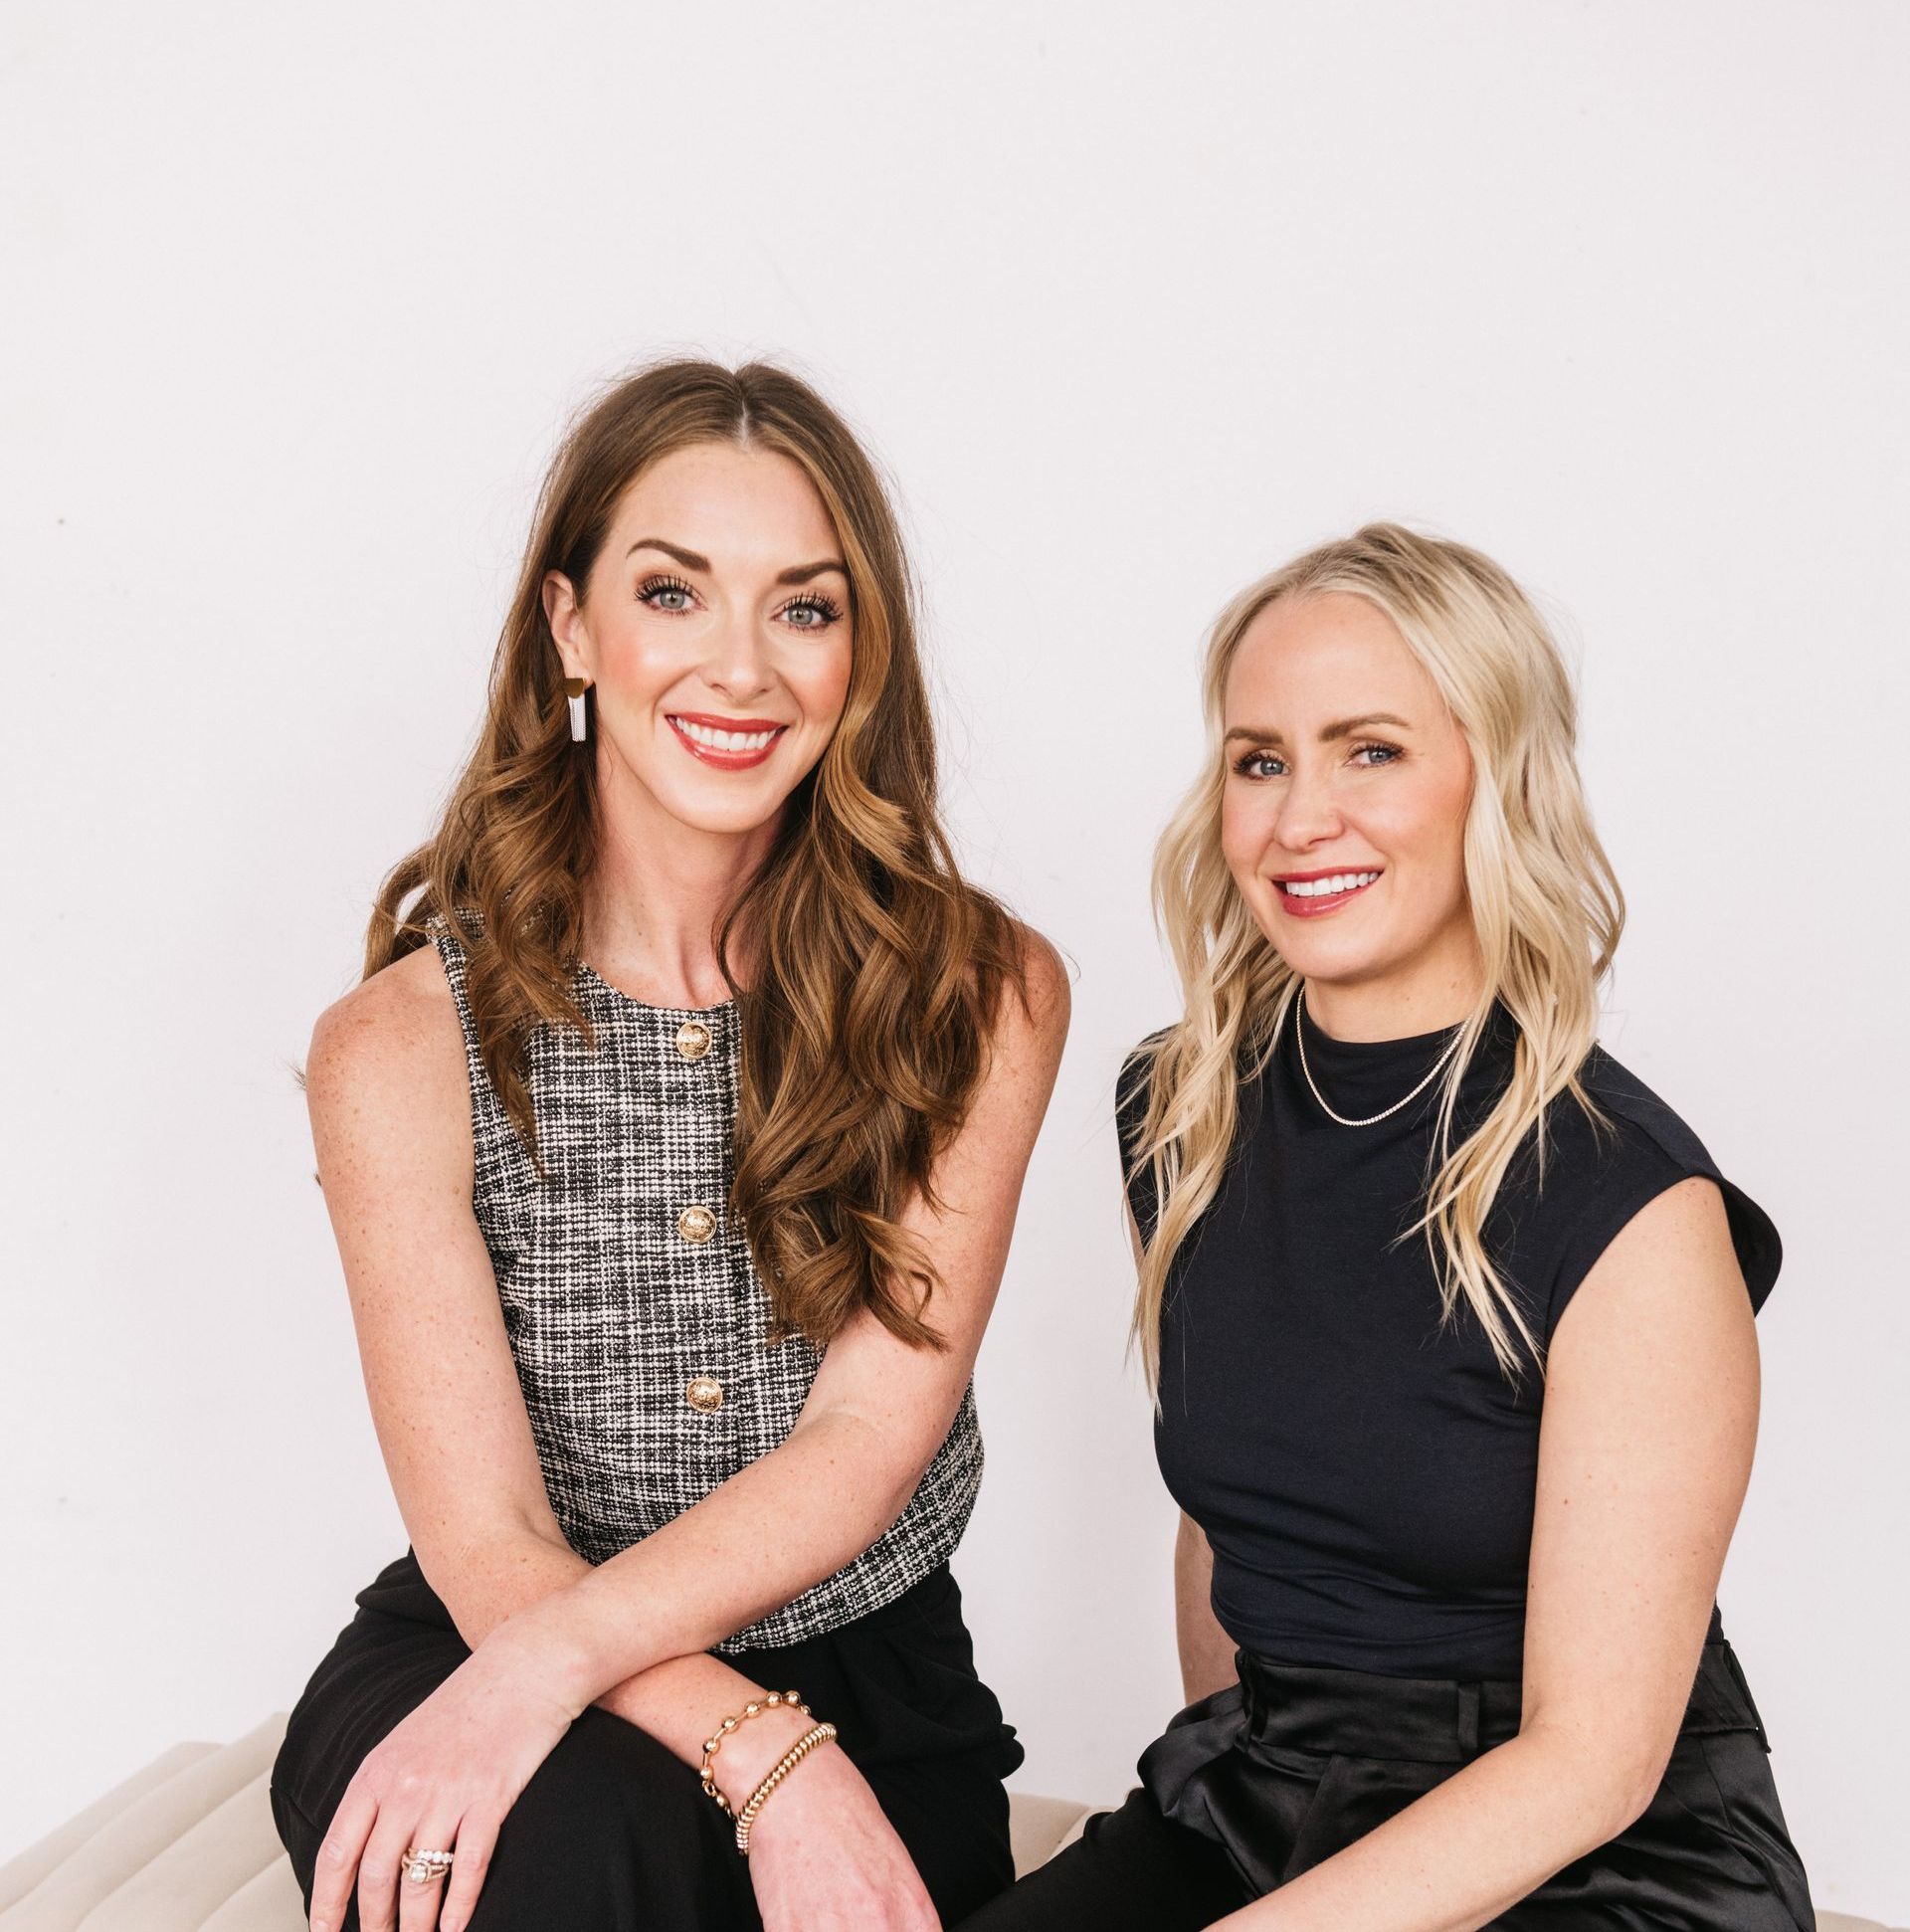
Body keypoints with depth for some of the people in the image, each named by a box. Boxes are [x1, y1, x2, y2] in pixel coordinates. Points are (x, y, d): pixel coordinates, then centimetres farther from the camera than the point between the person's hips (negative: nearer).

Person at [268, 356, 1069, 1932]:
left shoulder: (987, 995, -8)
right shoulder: (405, 1046, -11)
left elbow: (871, 1436, -13)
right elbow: (488, 1545, -13)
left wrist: (551, 1661, -25)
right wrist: (765, 1758, -27)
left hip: (869, 1673, 3)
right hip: (494, 1654, -2)